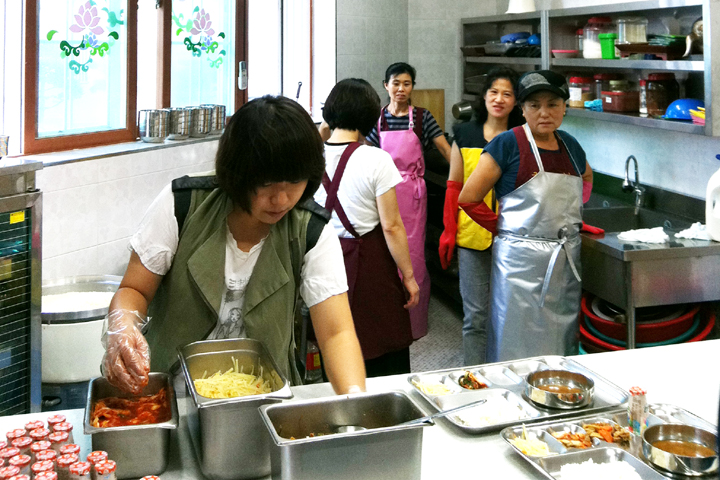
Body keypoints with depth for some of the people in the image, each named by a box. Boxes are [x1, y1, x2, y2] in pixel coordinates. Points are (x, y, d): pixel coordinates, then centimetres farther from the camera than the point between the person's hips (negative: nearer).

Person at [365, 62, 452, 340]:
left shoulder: (421, 117, 2)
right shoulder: (378, 119, 7)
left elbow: (446, 149, -1)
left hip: (412, 191, -2)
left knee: (413, 253, -3)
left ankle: (414, 322, 9)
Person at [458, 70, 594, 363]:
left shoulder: (570, 146, 9)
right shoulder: (508, 144, -9)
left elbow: (587, 178, 32)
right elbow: (468, 198, -9)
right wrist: (504, 228, -5)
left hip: (566, 259, 6)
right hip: (521, 259, -6)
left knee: (561, 344, 13)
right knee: (518, 349, 0)